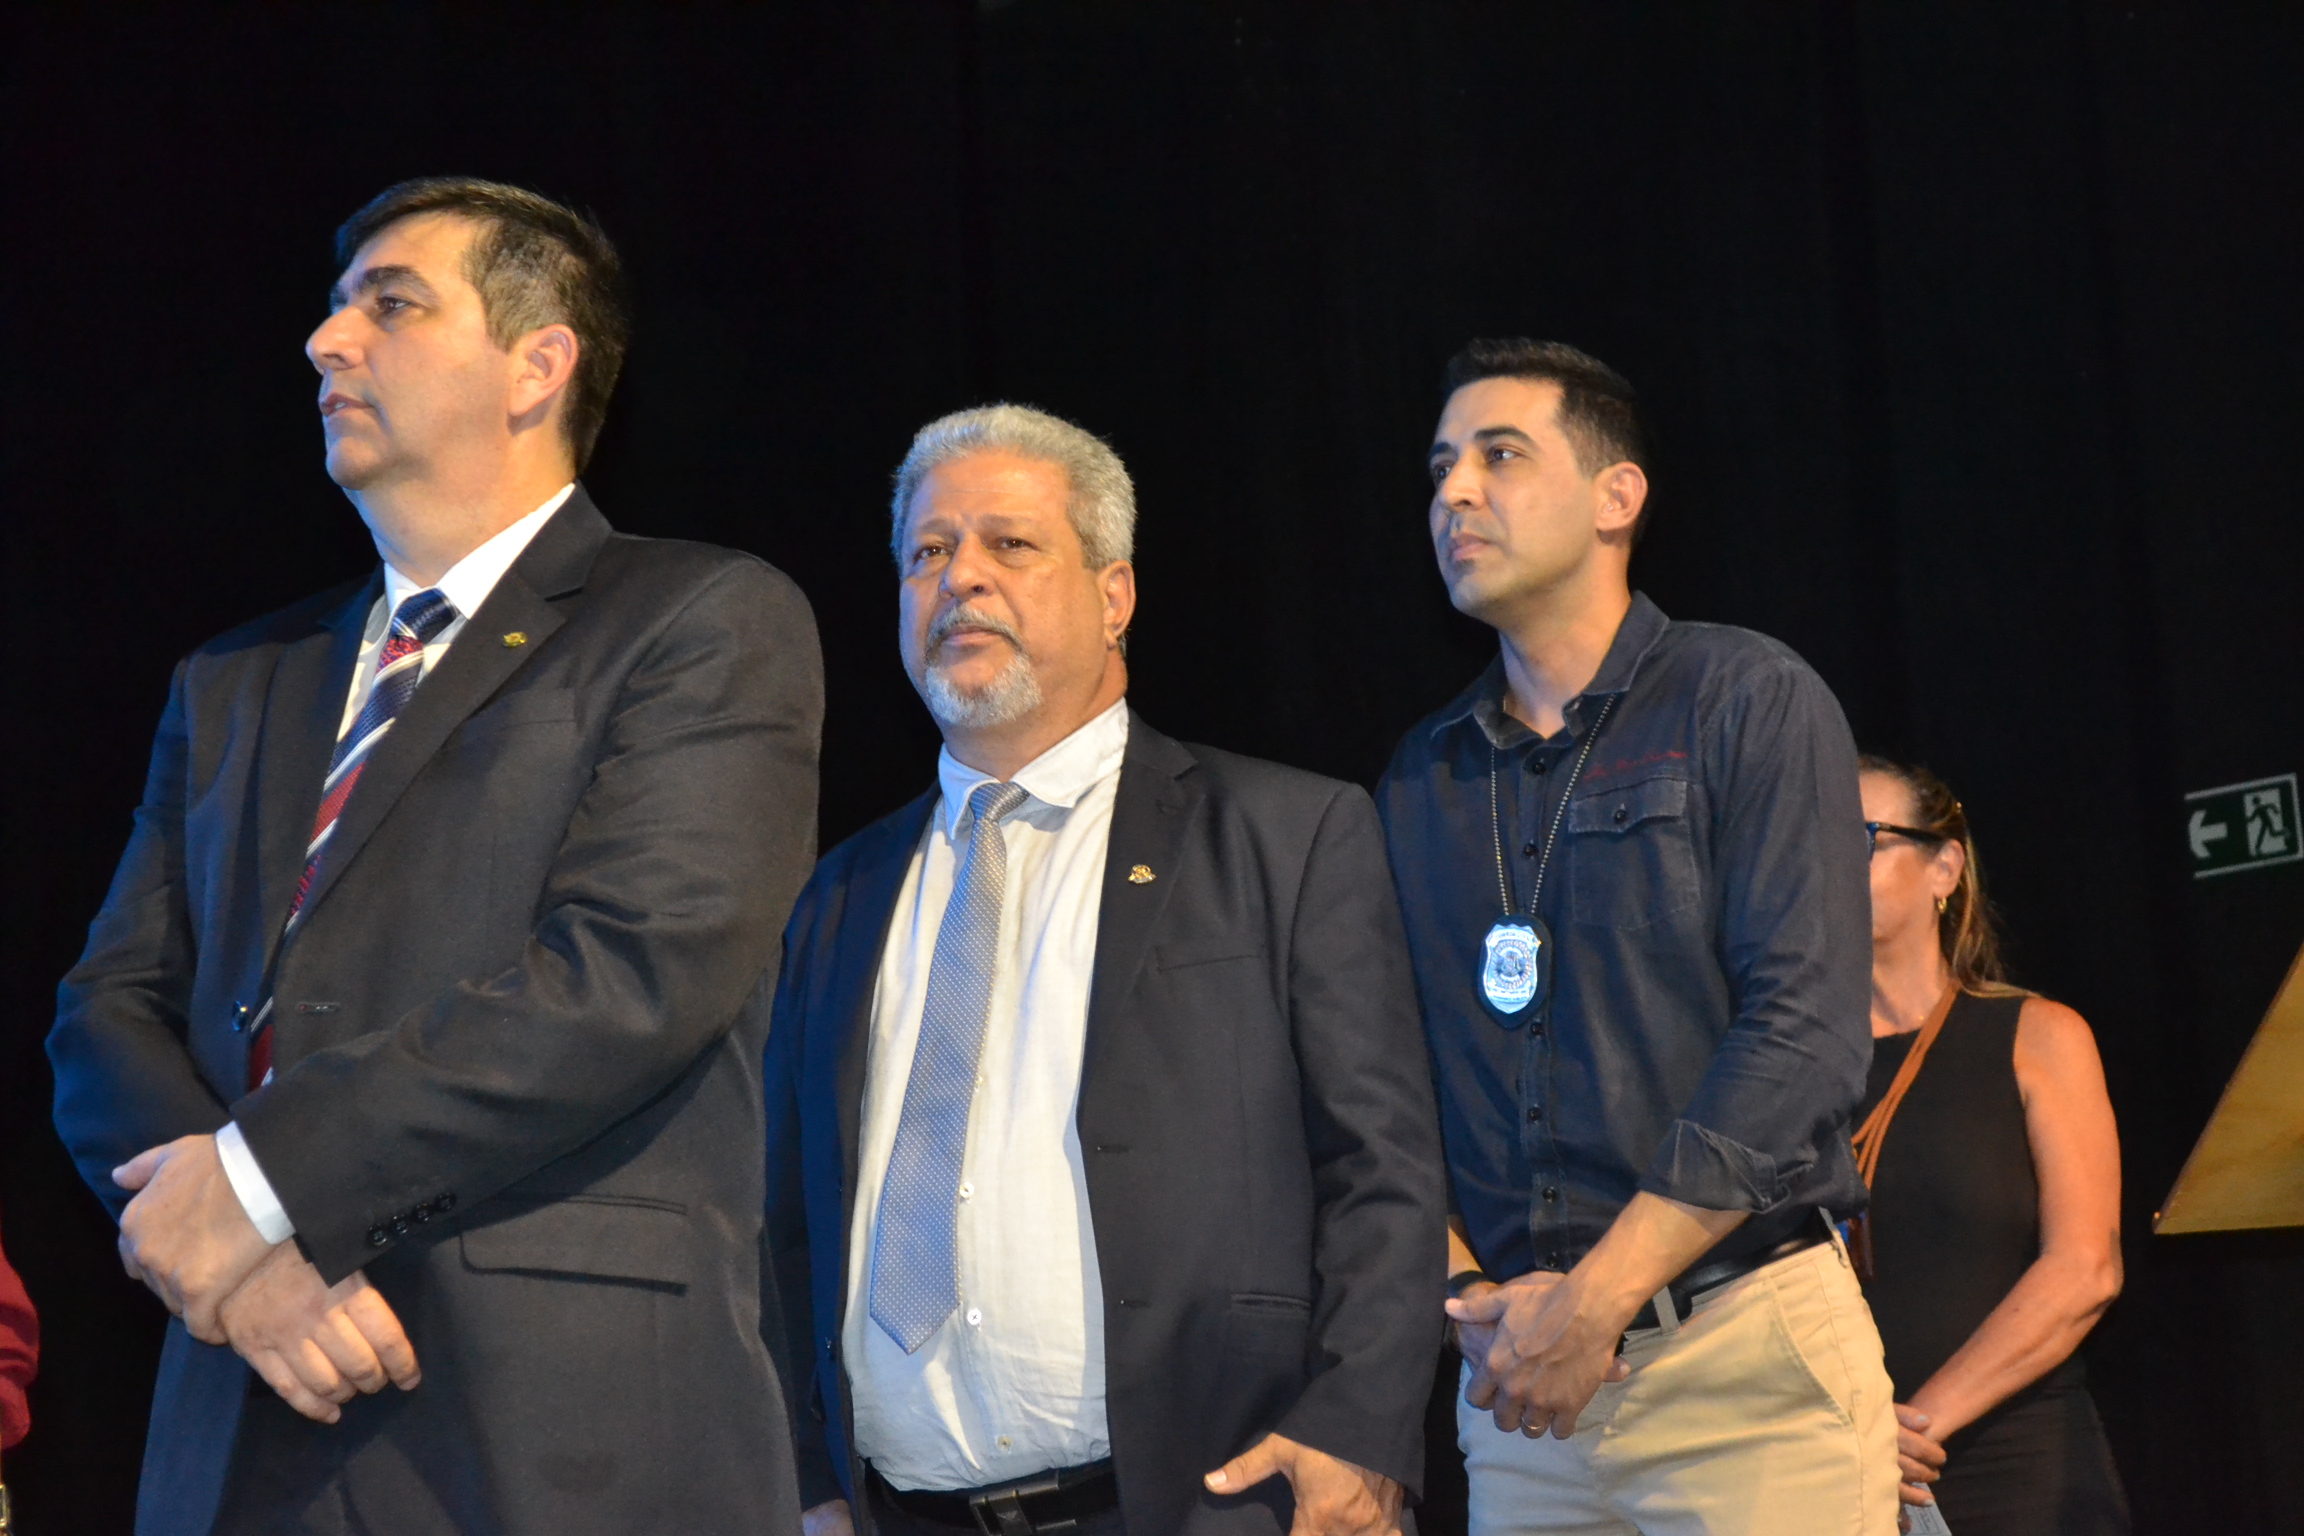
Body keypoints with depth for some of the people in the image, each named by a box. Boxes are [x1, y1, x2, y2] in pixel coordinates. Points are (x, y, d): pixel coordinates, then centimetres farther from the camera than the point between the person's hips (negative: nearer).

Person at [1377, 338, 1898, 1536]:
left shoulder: (1749, 703, -2)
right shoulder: (1419, 782, 12)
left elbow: (1807, 1026, -12)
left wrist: (1596, 1299, -14)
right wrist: (1469, 1293, -8)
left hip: (1748, 1354, -4)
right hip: (1519, 1375, 4)